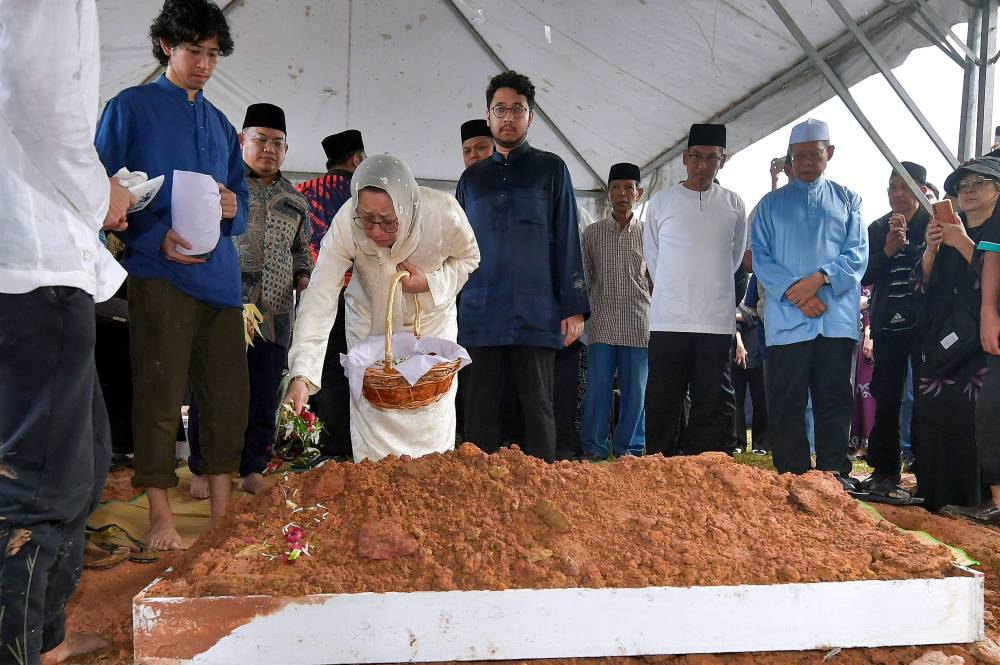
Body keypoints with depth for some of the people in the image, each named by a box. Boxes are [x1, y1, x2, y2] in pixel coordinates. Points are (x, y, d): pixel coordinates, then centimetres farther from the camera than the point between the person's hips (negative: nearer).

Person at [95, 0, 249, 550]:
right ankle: (160, 516, 6)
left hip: (220, 274, 6)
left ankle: (223, 515, 14)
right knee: (160, 396, -4)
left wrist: (233, 210, -1)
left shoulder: (220, 124, 22)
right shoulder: (131, 107, 5)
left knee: (229, 396, 4)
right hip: (160, 272, -5)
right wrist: (157, 238, -16)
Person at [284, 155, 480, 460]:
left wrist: (430, 283, -26)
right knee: (371, 415, -2)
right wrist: (301, 376, -43)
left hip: (430, 320, 1)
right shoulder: (344, 225, -32)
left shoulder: (445, 214, -30)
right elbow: (319, 301, -34)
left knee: (433, 413, 5)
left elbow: (468, 259, -7)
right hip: (370, 322, 0)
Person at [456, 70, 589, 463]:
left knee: (538, 410, 1)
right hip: (480, 316, 3)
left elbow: (567, 240, 4)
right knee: (479, 412, 5)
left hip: (536, 315, -3)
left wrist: (575, 307, -4)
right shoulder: (472, 177, 18)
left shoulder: (550, 169, 9)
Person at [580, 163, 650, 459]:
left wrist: (652, 315, 7)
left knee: (635, 391, 5)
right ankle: (593, 449, 10)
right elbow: (584, 280, 11)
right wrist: (584, 313, 7)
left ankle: (629, 451, 16)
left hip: (639, 326, 0)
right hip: (602, 324, 0)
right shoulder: (592, 233, 8)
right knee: (597, 388, -1)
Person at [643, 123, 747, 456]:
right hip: (668, 320, -1)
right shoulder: (660, 202, 4)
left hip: (716, 321, 2)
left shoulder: (733, 205, 8)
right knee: (662, 405, 0)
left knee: (710, 407, 5)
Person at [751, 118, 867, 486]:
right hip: (787, 319, -1)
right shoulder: (771, 203, 13)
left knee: (835, 401, 4)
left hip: (837, 317, 1)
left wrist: (819, 278, -13)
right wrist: (795, 293, -12)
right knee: (786, 404, 0)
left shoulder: (847, 200, 15)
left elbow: (858, 253, 4)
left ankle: (834, 476, 11)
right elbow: (760, 257, 3)